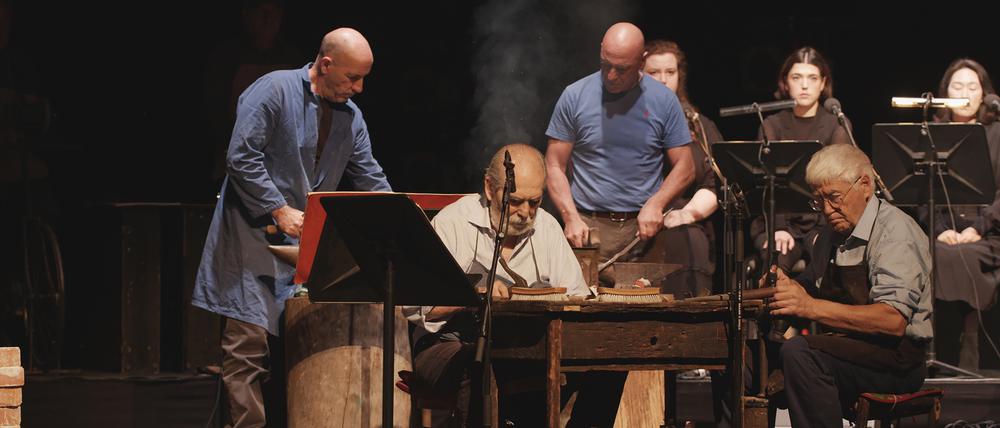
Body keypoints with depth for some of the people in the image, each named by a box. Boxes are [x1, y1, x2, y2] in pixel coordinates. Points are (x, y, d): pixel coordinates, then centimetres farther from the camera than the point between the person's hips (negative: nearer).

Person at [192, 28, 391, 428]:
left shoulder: (350, 117, 11)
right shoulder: (275, 90, -11)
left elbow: (372, 180, 12)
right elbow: (241, 158, -15)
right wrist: (280, 210, -18)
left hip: (306, 241, 7)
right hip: (255, 238, -7)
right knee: (249, 341, -9)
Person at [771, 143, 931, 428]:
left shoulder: (895, 231, -12)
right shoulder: (832, 232, 13)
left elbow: (894, 321, -24)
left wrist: (812, 307, -29)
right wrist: (789, 287, 2)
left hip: (896, 359, -8)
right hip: (844, 347, 8)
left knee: (798, 353, -31)